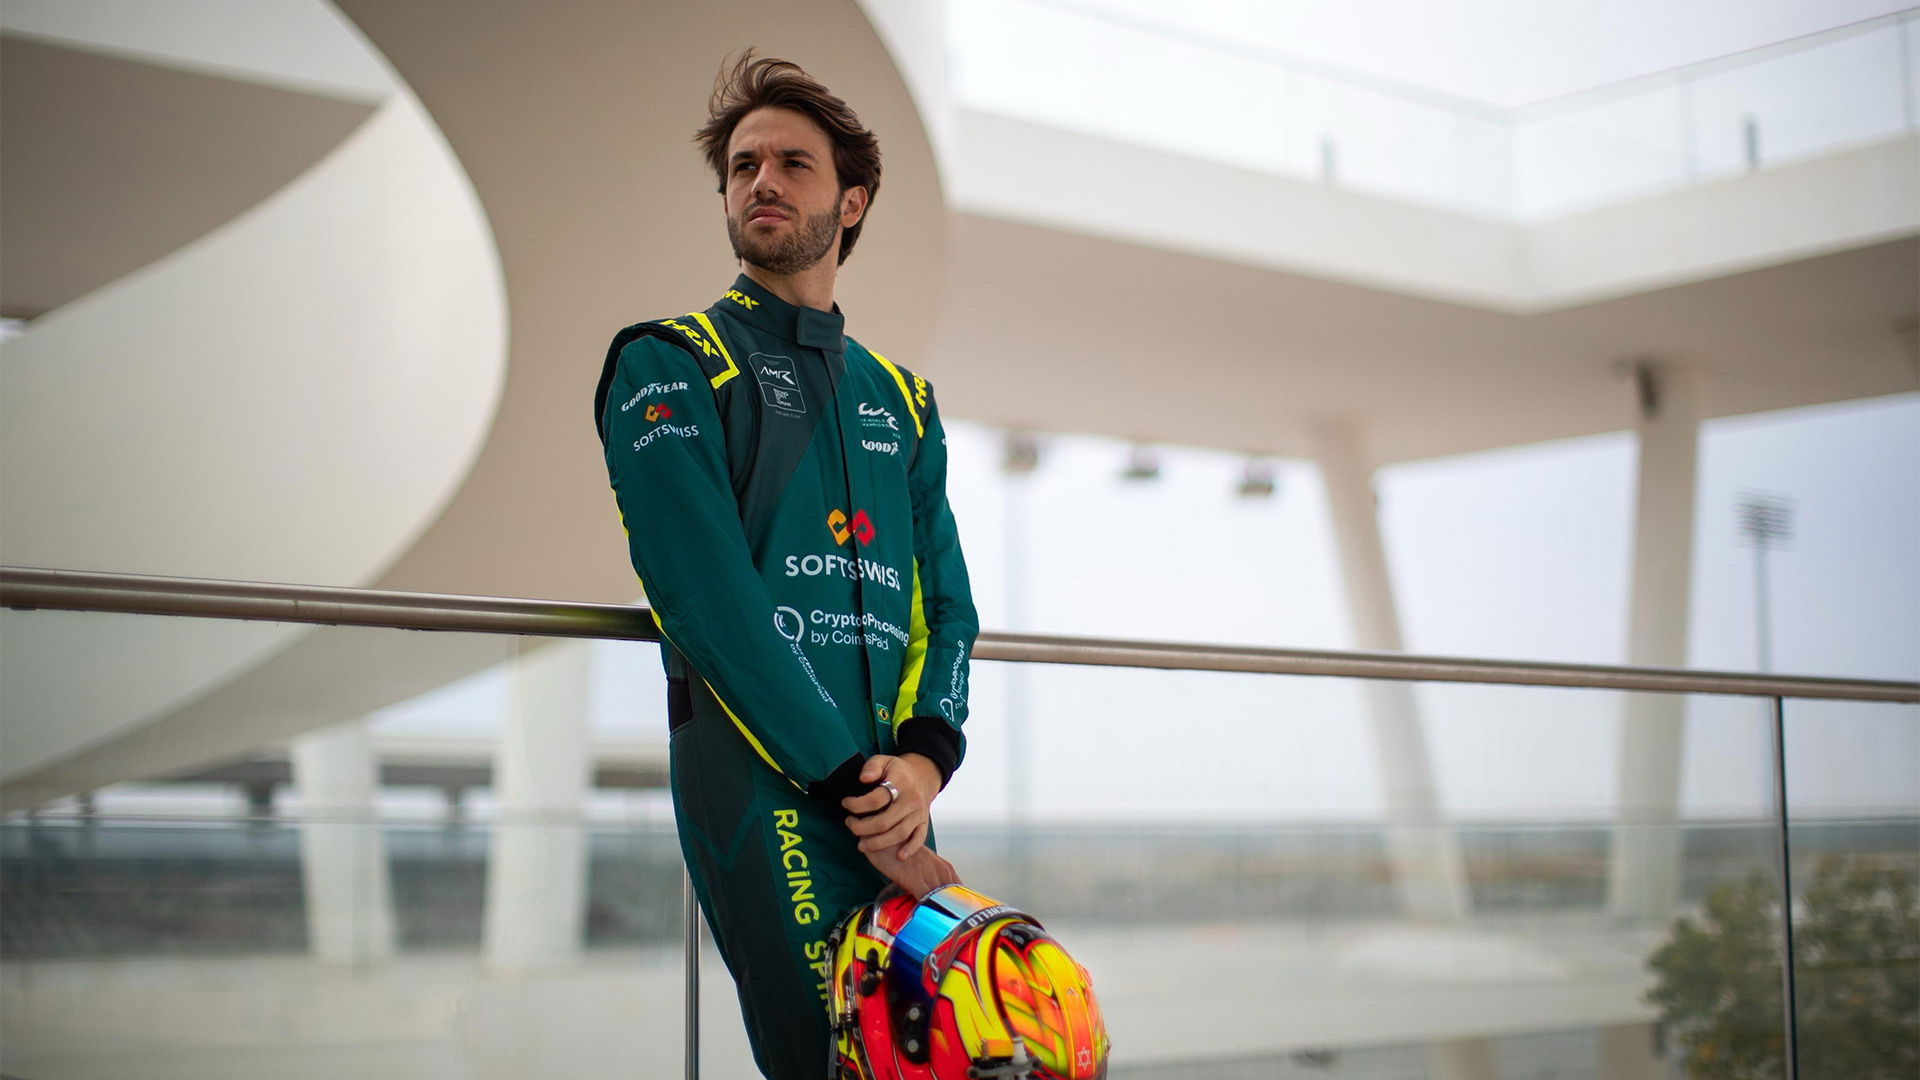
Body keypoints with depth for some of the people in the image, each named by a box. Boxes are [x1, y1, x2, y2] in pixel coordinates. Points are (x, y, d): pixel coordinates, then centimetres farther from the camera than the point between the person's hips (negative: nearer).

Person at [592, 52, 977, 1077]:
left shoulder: (899, 401, 22)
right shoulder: (668, 365, 4)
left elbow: (946, 604, 14)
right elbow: (709, 597, -8)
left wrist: (923, 757, -7)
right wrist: (852, 781, -14)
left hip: (886, 789, 6)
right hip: (761, 777, -5)